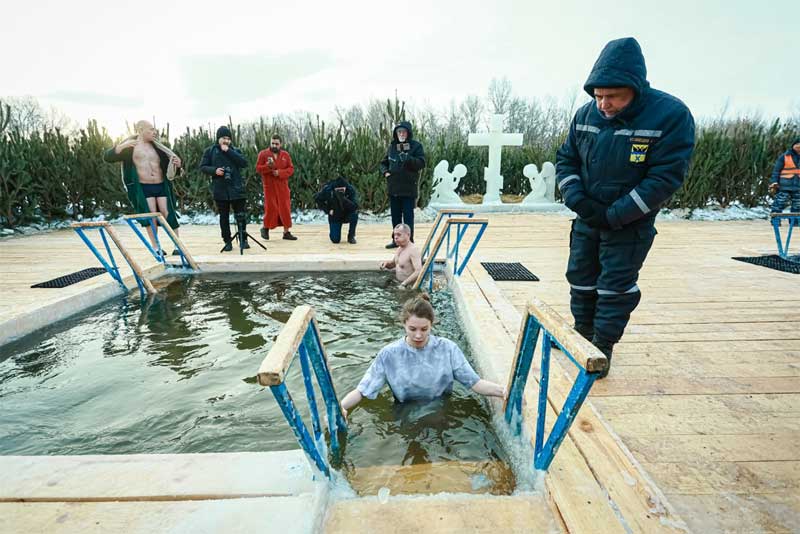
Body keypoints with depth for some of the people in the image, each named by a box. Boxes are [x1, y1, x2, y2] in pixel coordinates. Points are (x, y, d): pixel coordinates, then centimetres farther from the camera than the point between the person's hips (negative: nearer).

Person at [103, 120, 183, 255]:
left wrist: (177, 164, -5)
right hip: (144, 187, -3)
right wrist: (122, 146, -19)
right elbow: (107, 157, -4)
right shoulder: (129, 147, 3)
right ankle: (155, 247, 4)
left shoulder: (156, 147, 13)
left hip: (161, 186, 3)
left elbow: (168, 163, 19)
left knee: (169, 215, -2)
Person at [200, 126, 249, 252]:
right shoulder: (210, 151, 7)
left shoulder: (235, 150, 8)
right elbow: (203, 167, 6)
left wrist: (229, 151, -11)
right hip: (220, 189, 0)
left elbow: (244, 163, -8)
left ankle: (243, 240, 12)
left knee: (241, 215, 0)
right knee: (224, 216, 6)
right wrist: (214, 170, -13)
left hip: (236, 188, 0)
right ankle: (227, 241, 15)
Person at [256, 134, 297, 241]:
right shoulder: (263, 154, 1)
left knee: (285, 208, 2)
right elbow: (258, 168, -2)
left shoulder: (285, 154, 7)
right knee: (271, 208, -3)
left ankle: (286, 232, 9)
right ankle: (265, 228, 19)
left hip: (283, 186, 3)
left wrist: (280, 172, -13)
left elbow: (291, 169, 2)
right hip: (269, 186, -3)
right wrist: (268, 166, -21)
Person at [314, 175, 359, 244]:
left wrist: (343, 198, -45)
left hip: (347, 215, 0)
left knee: (354, 213, -35)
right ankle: (334, 232, 27)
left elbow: (355, 206, -33)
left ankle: (351, 236, -11)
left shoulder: (351, 190, -22)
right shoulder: (328, 190, -21)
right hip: (335, 217, 0)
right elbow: (317, 199, -4)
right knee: (335, 240, -13)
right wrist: (328, 210, -13)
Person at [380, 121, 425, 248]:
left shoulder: (415, 146, -2)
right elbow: (384, 162, 20)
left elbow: (422, 163, -11)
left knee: (408, 215, -2)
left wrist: (408, 159, -24)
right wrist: (385, 171, 0)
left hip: (409, 187, -5)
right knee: (395, 216, 11)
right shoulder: (392, 146, 11)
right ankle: (396, 240, 22)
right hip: (393, 187, 5)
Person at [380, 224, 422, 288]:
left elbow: (419, 272, -31)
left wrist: (403, 284, -33)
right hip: (398, 282, 9)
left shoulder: (413, 250, -21)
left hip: (408, 287, -9)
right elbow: (393, 263, 25)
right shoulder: (400, 248, 8)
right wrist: (386, 263, 2)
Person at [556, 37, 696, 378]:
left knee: (616, 286, 1)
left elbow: (665, 178, -19)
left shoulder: (671, 115, -18)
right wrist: (579, 200, -13)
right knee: (581, 280, 13)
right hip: (586, 220, 5)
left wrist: (614, 216, -21)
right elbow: (565, 159, 3)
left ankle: (602, 348, 17)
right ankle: (583, 336, 32)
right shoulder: (586, 114, -5)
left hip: (630, 225, -5)